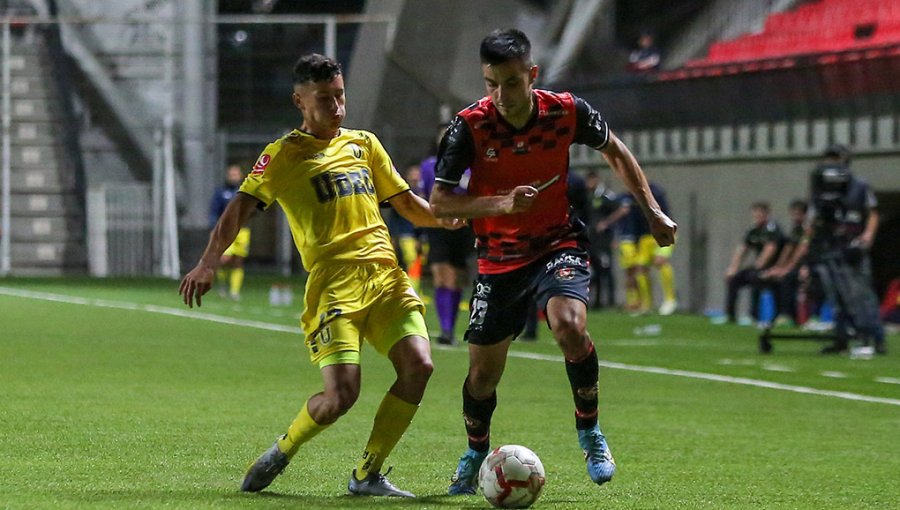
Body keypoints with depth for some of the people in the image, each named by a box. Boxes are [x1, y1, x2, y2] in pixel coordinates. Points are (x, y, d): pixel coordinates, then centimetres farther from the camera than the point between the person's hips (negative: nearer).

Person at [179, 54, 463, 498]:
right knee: (340, 395, -17)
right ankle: (281, 452, 15)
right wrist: (208, 263, -17)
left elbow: (405, 202, 25)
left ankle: (367, 475, -1)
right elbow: (242, 207, -3)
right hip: (332, 286, -5)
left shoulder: (364, 144, 20)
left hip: (385, 276, 5)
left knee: (418, 364, -15)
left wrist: (446, 217, 4)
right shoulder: (285, 154, 5)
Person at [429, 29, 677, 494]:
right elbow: (439, 202, -15)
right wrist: (500, 203, -30)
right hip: (498, 259, 1)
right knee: (483, 371, 5)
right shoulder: (471, 125, -17)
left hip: (558, 245, -1)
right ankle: (476, 453, 35)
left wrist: (652, 212, 7)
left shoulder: (567, 112, -13)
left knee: (569, 326, -29)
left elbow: (615, 152, 8)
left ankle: (589, 431, -6)